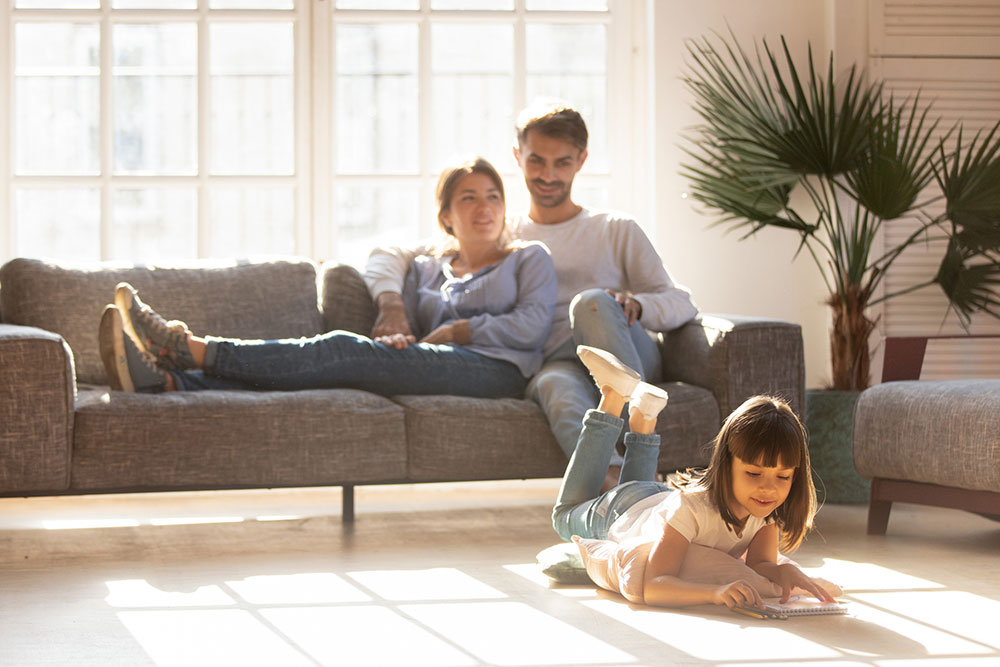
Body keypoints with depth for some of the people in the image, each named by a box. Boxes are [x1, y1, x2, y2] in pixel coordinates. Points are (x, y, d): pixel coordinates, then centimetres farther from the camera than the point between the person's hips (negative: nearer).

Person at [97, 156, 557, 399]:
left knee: (344, 351, -27)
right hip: (430, 373, 4)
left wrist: (459, 330, 0)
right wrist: (393, 335, -6)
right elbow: (405, 329, 18)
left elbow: (532, 326, 4)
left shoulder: (529, 259, 19)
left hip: (497, 369, -4)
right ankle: (165, 380, -43)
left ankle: (191, 349, -34)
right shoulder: (427, 268, 30)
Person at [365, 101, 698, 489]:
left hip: (631, 361, 0)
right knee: (554, 385, -39)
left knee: (591, 303, -34)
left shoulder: (617, 231, 25)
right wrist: (391, 303, -3)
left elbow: (682, 305, 14)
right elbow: (387, 257, 21)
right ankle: (616, 482, -65)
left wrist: (635, 304, -10)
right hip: (555, 366, 0)